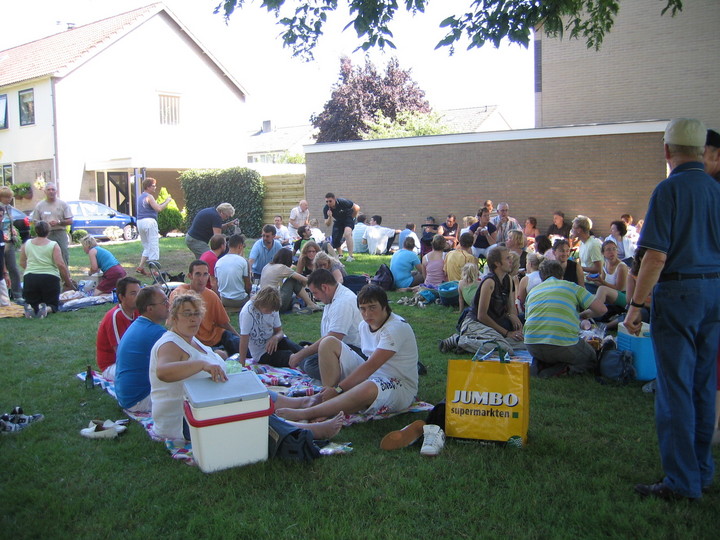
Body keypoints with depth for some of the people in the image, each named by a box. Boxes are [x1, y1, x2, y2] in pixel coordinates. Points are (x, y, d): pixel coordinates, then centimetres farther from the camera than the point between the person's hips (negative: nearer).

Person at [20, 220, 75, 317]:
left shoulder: (26, 244, 8)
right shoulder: (53, 245, -3)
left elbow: (22, 263, 14)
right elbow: (60, 264, -11)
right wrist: (68, 281, -2)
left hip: (29, 278, 3)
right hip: (50, 278, -2)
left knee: (32, 303, 17)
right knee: (53, 305, 12)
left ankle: (30, 308, -20)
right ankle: (46, 308, -24)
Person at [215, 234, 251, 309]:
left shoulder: (218, 262, 0)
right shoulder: (243, 261, -13)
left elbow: (217, 285, 8)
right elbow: (248, 286, -8)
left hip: (223, 301, 5)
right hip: (240, 301, -5)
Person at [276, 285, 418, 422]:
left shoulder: (396, 327, -19)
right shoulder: (364, 325, 7)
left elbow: (371, 366, -25)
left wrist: (338, 389, -25)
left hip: (400, 386, -8)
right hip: (369, 377, 8)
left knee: (370, 388, -45)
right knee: (328, 342, -2)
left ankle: (304, 413, -38)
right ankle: (328, 403, -18)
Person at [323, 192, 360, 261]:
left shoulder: (343, 202, -32)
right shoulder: (326, 209, -22)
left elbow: (357, 208, -19)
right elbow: (328, 224, -18)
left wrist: (351, 218, -6)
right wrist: (329, 217, -38)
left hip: (348, 217, -5)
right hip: (338, 221, 5)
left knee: (347, 234, -30)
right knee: (335, 240, 0)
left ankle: (350, 256, -28)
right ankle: (340, 255, 30)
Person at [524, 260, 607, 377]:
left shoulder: (533, 291, 22)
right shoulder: (572, 287, 12)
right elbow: (602, 309, 7)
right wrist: (586, 314, 30)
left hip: (532, 347, 4)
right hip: (563, 344, -4)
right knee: (591, 358, 24)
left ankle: (542, 366, 2)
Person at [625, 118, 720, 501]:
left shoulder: (670, 189, -11)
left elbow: (657, 256, -17)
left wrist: (635, 304, -12)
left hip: (678, 292, -7)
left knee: (675, 387, -2)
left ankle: (682, 481, 3)